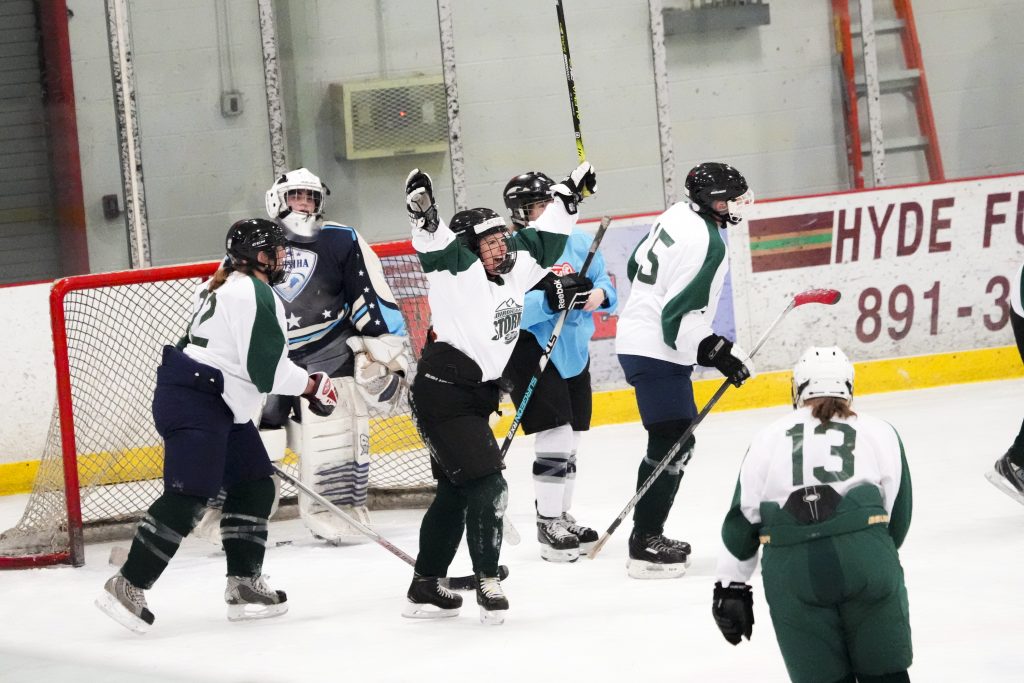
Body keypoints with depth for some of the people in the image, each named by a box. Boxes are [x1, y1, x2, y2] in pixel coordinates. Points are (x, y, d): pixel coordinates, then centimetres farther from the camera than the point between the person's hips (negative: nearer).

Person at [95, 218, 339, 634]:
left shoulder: (225, 287, 19)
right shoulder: (255, 296, -14)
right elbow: (268, 370, -19)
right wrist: (312, 385, -4)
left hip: (220, 405, 11)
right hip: (193, 400, -11)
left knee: (254, 486, 11)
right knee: (189, 495, -16)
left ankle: (244, 585, 12)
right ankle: (127, 587, -17)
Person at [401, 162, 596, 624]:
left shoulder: (514, 268, 7)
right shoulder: (459, 271, -13)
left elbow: (542, 239, 21)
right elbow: (436, 244, -31)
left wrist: (570, 193, 24)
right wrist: (422, 210, -49)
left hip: (475, 395, 9)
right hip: (442, 394, -9)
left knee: (455, 491, 16)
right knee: (486, 485, -14)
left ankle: (425, 586, 25)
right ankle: (487, 582, -8)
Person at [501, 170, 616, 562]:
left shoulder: (578, 242, 6)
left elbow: (606, 288, 10)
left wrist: (599, 294, -13)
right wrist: (549, 300, -33)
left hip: (573, 350, 7)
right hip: (532, 351, -7)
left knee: (571, 441, 15)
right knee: (555, 435, -14)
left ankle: (562, 518, 29)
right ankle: (548, 525, -6)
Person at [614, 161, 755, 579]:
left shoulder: (677, 216, 7)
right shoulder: (706, 243, -21)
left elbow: (637, 267, 20)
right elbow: (681, 317, -25)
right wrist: (718, 353, -16)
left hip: (637, 337, 10)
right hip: (656, 353, -10)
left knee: (677, 439, 18)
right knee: (671, 443, -9)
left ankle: (648, 535, 22)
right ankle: (645, 545, -9)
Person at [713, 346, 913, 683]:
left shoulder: (768, 438, 19)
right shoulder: (881, 432, 17)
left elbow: (742, 517, 14)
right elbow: (898, 517, 11)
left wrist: (731, 586, 19)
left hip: (790, 568, 1)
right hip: (864, 553, -1)